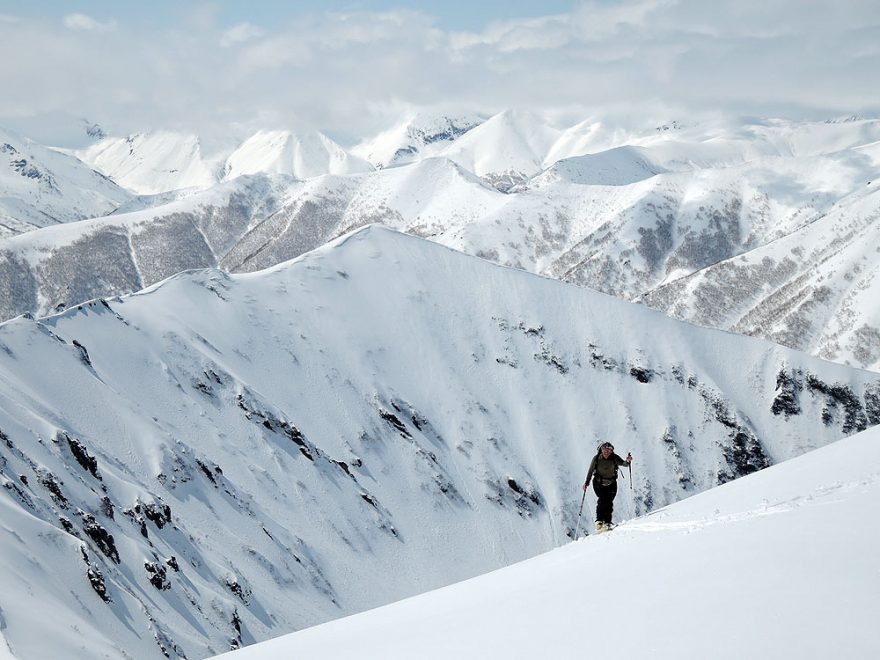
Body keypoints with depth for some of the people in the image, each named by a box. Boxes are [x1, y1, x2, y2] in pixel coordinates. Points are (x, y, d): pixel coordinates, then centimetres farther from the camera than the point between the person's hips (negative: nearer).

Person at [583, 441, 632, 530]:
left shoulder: (614, 458, -13)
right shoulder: (596, 458, -12)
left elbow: (623, 463, -25)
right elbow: (590, 471, -2)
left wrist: (627, 461, -47)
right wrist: (587, 482, -2)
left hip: (611, 483, 1)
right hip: (599, 483, -1)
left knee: (609, 502, -11)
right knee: (602, 499, -21)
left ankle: (607, 522, -4)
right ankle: (599, 521, -17)